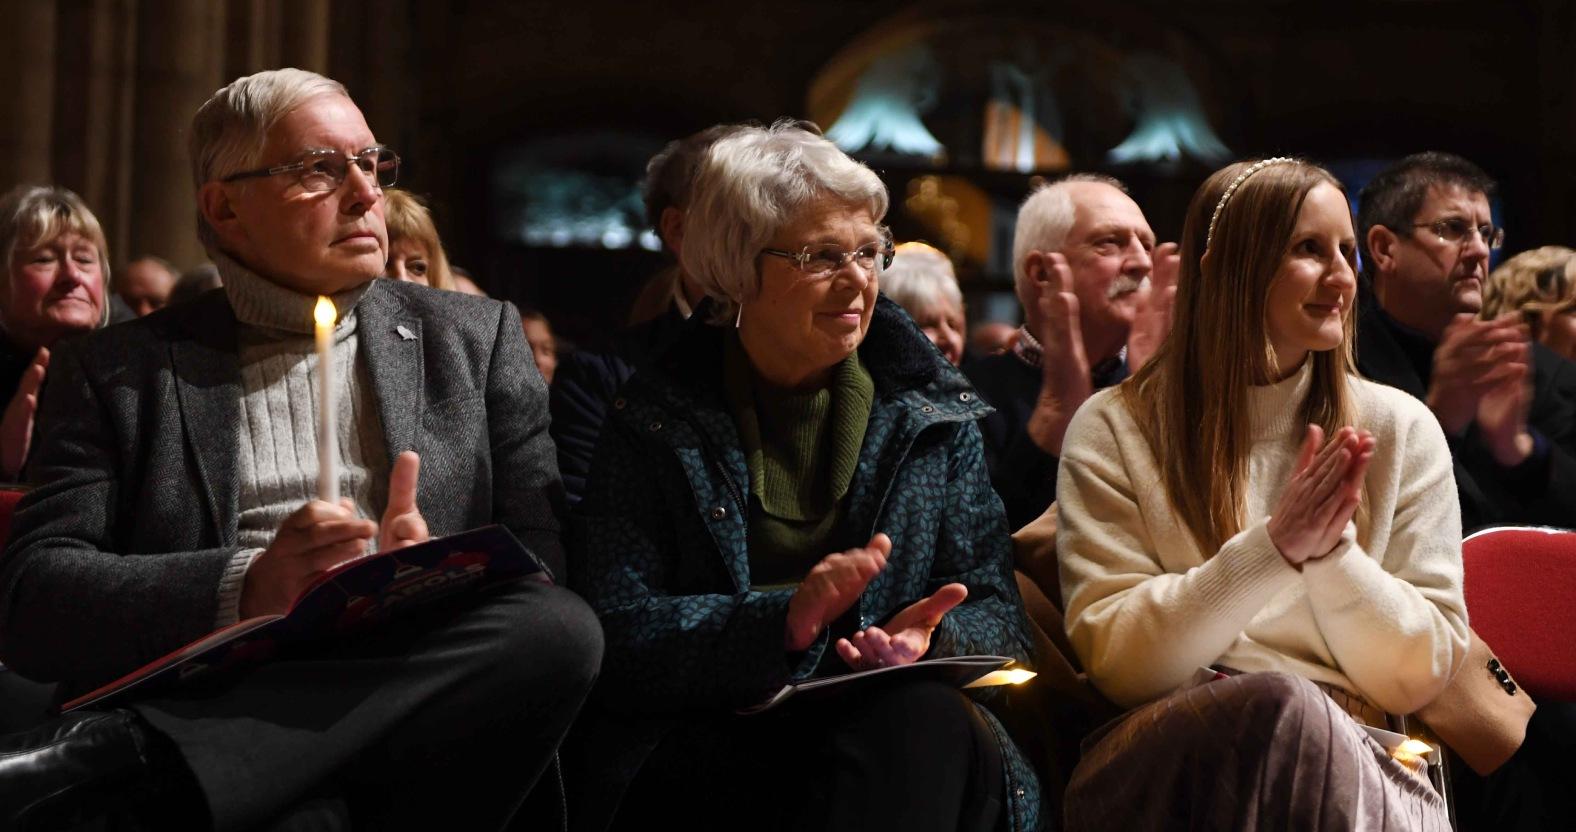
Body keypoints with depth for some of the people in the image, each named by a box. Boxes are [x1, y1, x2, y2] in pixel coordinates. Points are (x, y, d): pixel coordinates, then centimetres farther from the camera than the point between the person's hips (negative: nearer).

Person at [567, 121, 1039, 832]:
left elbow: (993, 613, 9)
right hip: (701, 750, -3)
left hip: (903, 742, 3)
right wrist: (780, 621, -21)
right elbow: (617, 634, -4)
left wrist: (927, 638, -16)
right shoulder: (654, 419, 7)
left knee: (925, 716, -34)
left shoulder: (932, 413, 14)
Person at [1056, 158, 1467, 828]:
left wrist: (1333, 550, -10)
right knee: (1280, 703, -36)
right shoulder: (1115, 429, 8)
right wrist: (1273, 548, -14)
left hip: (1355, 766, 2)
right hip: (1165, 760, -2)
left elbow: (1422, 676, 8)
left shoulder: (1400, 430, 13)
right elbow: (1114, 660, -2)